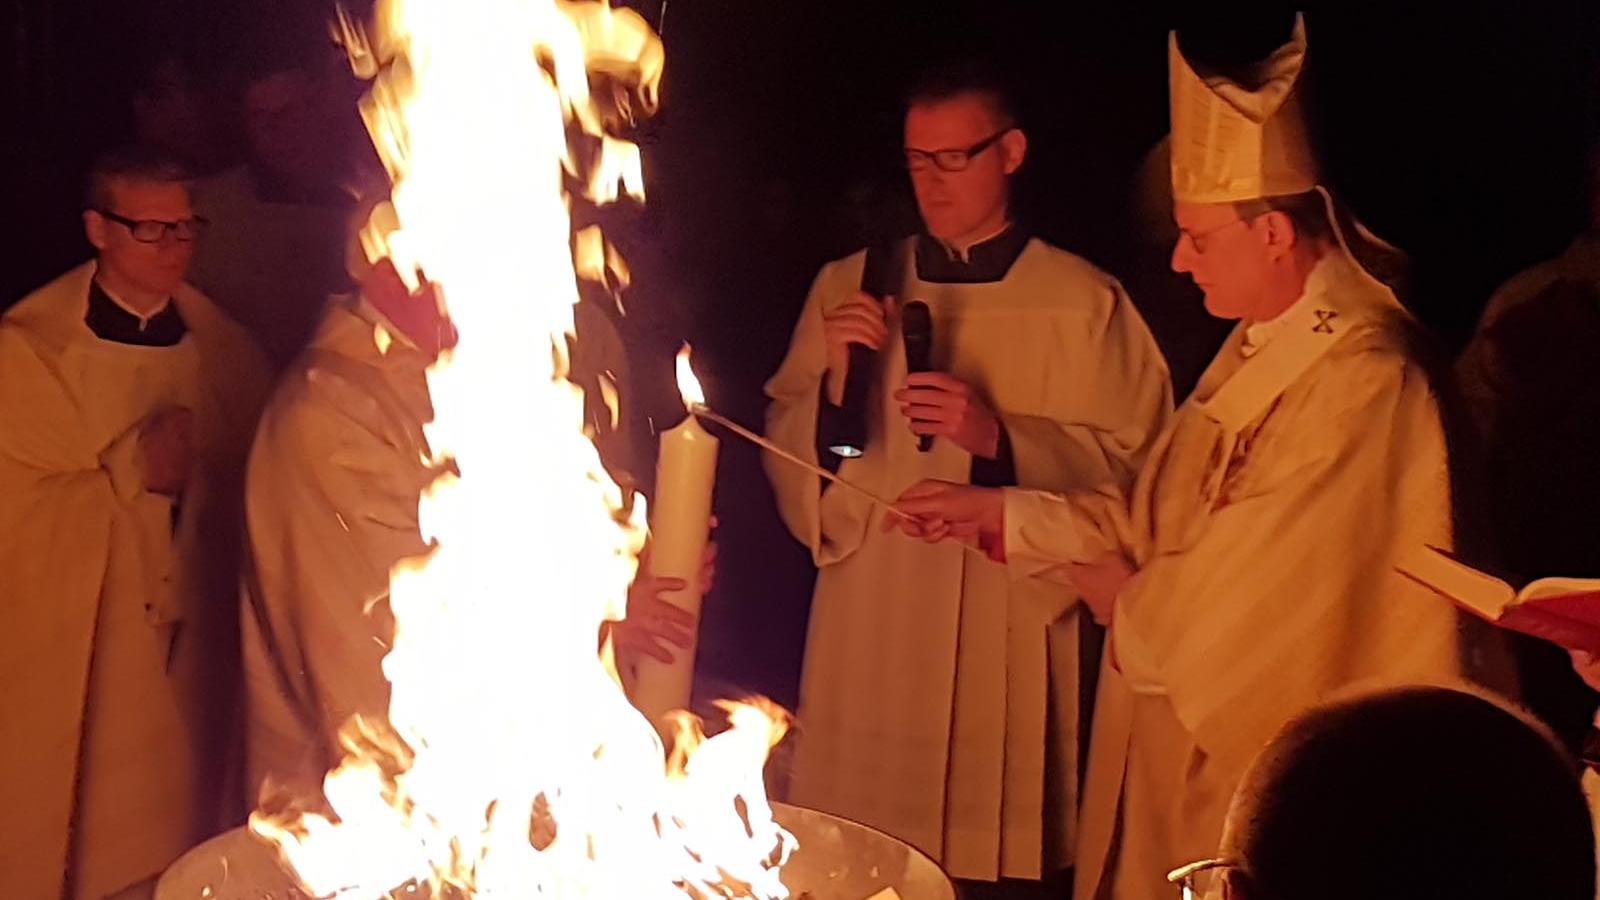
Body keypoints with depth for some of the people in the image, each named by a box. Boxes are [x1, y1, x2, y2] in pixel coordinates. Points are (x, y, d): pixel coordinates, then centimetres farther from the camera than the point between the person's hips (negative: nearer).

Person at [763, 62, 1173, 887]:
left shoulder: (1085, 304, -1)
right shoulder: (846, 286, 9)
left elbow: (1131, 467, -5)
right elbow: (787, 457, 10)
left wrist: (1000, 438, -18)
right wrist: (830, 381, -9)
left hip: (1009, 634, -2)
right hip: (869, 629, 3)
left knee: (996, 846, 1)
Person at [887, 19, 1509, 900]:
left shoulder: (1357, 384, -23)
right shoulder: (1262, 347, 8)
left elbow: (1249, 590, -23)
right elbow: (1157, 516, 12)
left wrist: (1129, 602, -6)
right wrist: (995, 512, 5)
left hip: (1262, 771, -9)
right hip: (1180, 744, 9)